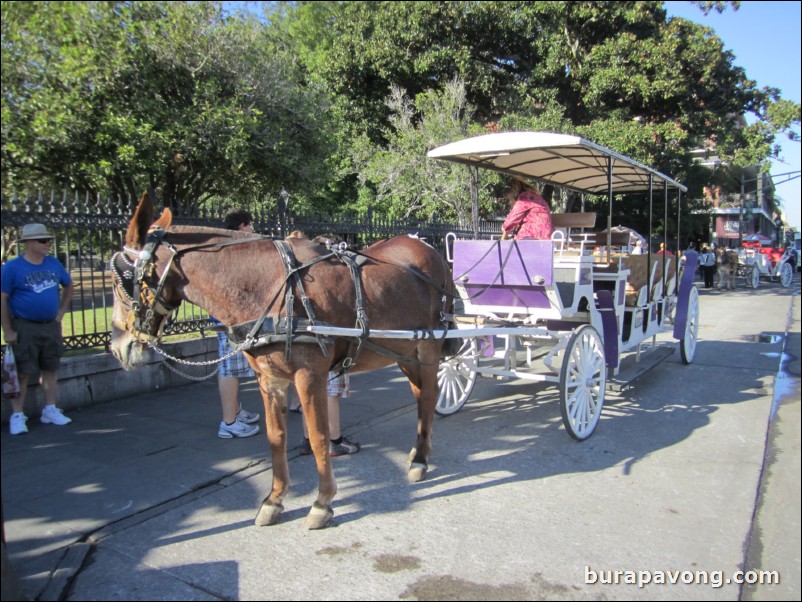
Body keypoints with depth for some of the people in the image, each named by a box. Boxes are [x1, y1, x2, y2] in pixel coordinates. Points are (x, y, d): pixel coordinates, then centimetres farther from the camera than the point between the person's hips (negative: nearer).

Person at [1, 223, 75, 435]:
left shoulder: (54, 263, 4)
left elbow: (69, 286, 20)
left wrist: (62, 310, 11)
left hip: (51, 326, 5)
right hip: (24, 328, -5)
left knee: (50, 369, 11)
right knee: (22, 372, 0)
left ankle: (50, 410, 22)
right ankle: (17, 416, 9)